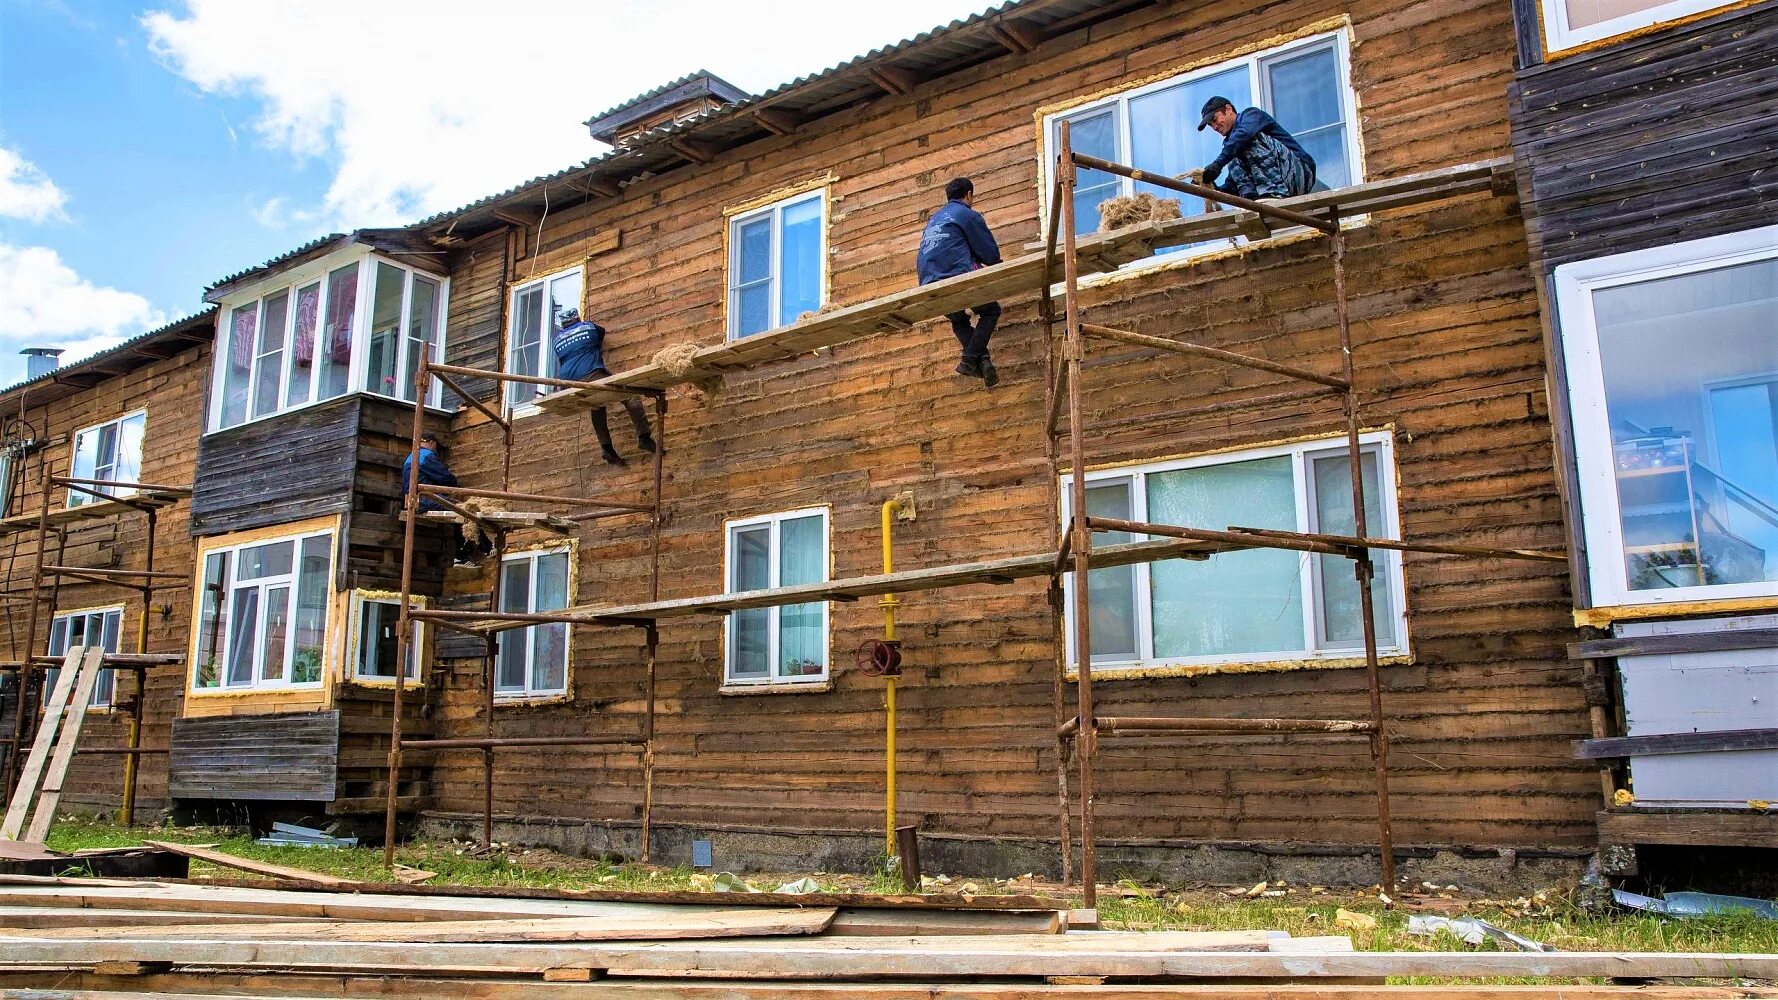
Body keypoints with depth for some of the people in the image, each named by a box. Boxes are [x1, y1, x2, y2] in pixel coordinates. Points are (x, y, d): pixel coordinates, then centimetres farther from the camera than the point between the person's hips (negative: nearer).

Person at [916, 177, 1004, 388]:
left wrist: (974, 261, 38)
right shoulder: (968, 214, 5)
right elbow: (991, 254, 4)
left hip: (930, 287, 6)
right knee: (991, 311, 15)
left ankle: (981, 360, 4)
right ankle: (969, 359, -3)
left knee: (959, 321, 28)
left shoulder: (934, 219, 27)